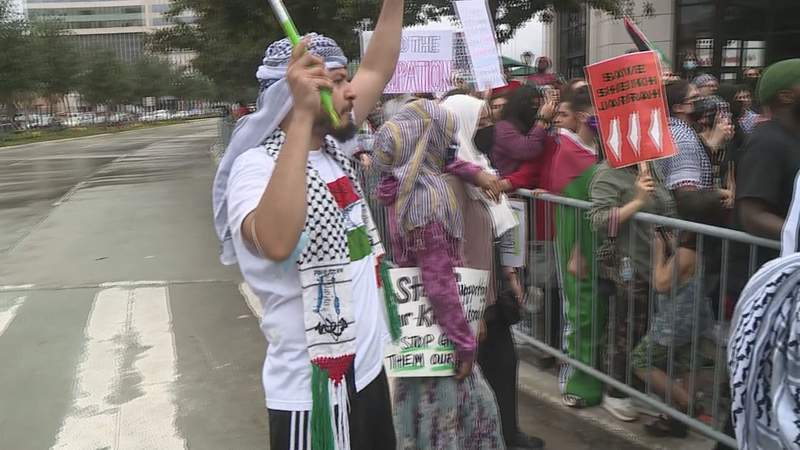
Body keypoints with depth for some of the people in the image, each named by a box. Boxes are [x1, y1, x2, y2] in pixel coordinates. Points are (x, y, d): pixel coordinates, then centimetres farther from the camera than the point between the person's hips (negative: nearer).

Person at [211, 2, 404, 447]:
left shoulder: (332, 148, 5)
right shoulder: (258, 164, -20)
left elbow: (378, 71, 13)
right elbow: (276, 242, -40)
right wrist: (302, 116, -40)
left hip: (368, 368, 8)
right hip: (314, 389, -8)